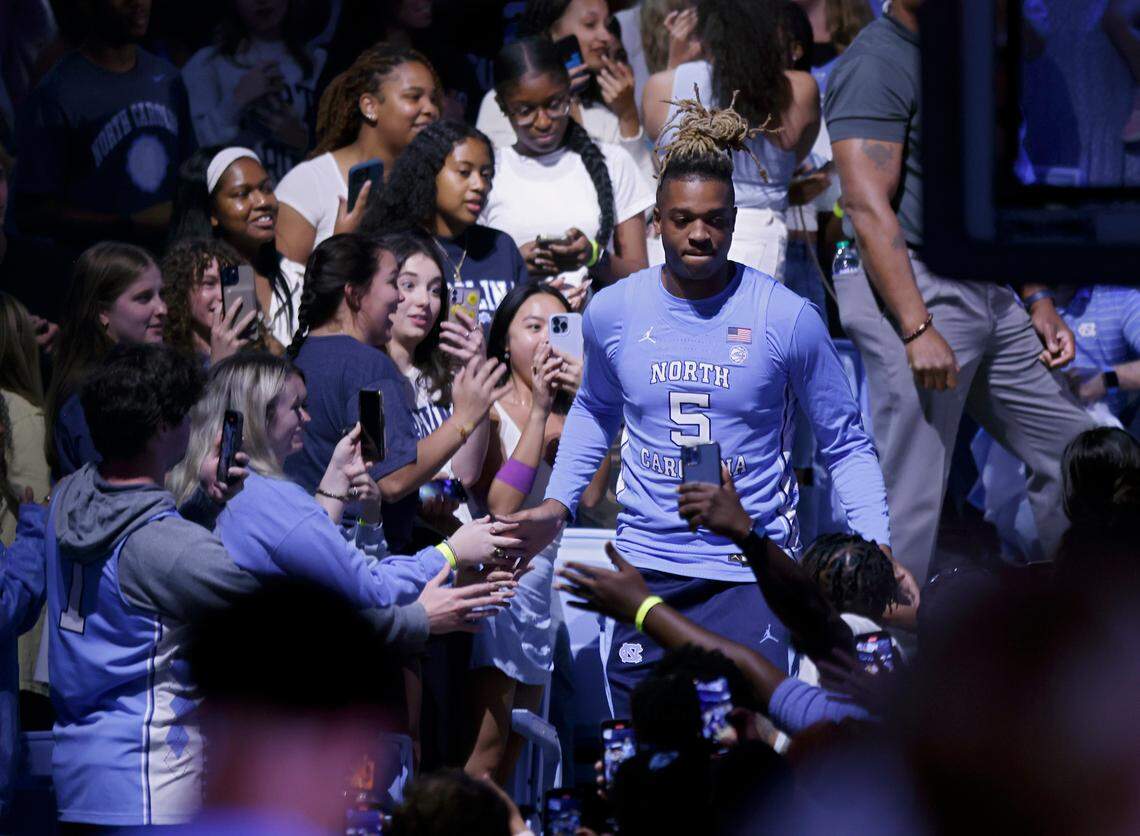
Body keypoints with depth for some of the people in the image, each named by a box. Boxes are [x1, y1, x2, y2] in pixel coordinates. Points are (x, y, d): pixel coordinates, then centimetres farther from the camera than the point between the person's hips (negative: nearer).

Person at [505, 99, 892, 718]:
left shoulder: (788, 318, -6)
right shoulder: (612, 312, 2)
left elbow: (845, 445, 2)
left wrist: (877, 548, -9)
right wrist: (557, 506, 12)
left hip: (753, 573, -3)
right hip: (648, 567, 3)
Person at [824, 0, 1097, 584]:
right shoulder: (875, 64, -12)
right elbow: (869, 207, -20)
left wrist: (1038, 301, 18)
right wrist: (917, 329, -26)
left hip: (988, 293, 9)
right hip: (913, 292, -9)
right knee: (909, 495, -9)